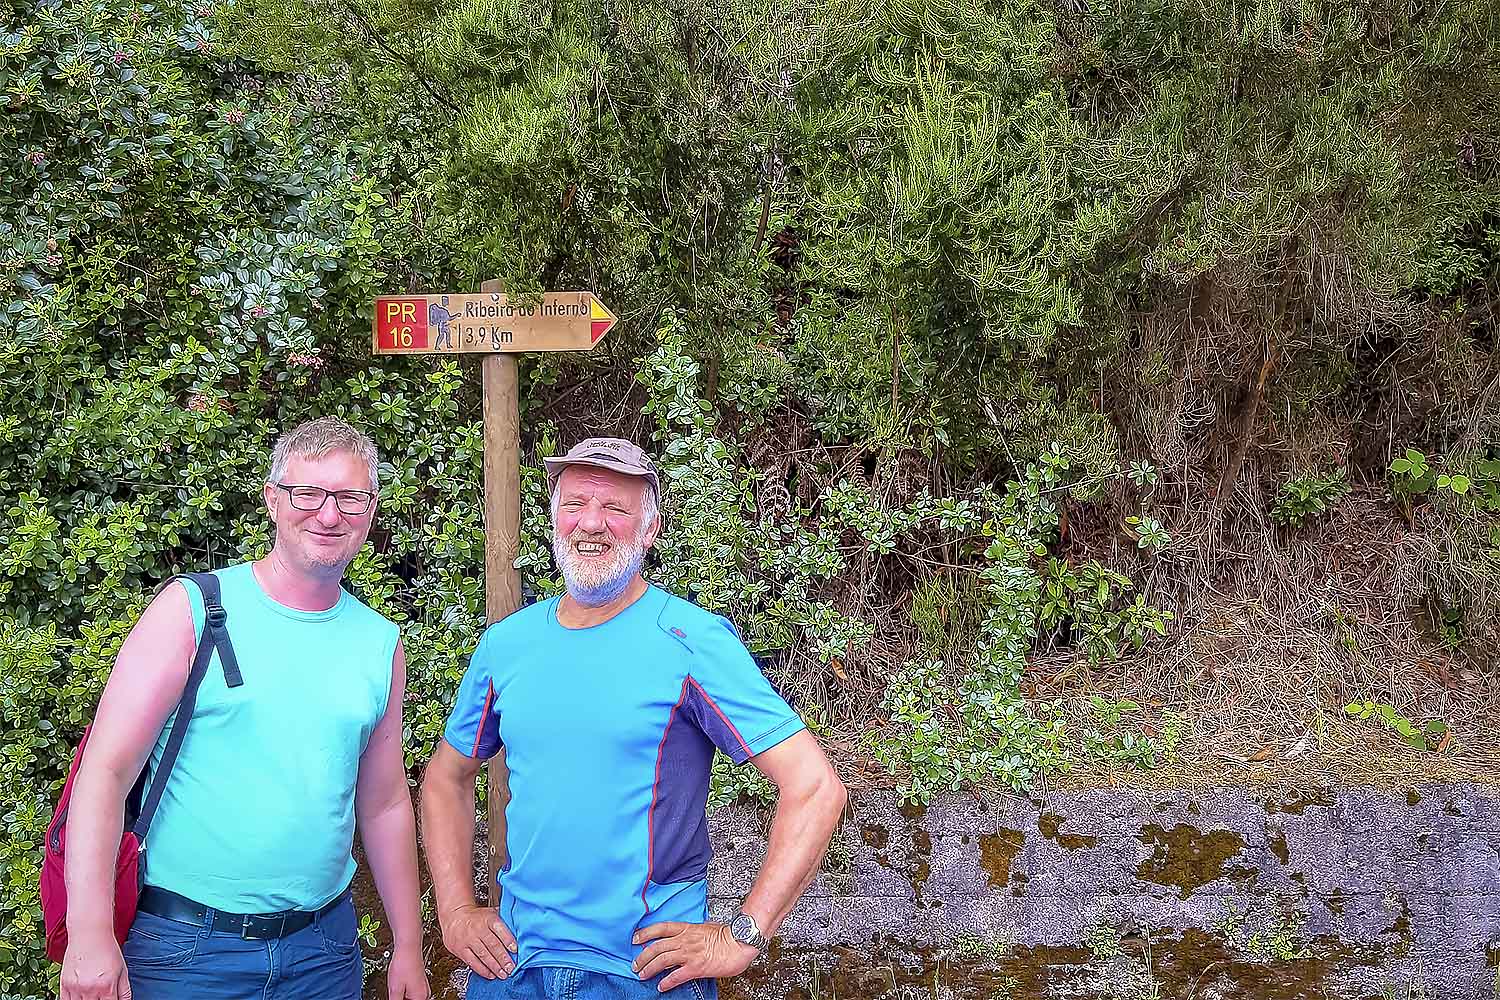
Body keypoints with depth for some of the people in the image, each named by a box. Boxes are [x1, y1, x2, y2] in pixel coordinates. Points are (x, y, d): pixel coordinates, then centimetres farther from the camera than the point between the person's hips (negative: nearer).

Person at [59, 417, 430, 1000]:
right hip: (185, 950, -4)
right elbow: (105, 773, -12)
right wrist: (91, 935, -20)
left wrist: (408, 949, 13)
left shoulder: (381, 644, 5)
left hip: (323, 950, 4)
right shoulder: (193, 610, -8)